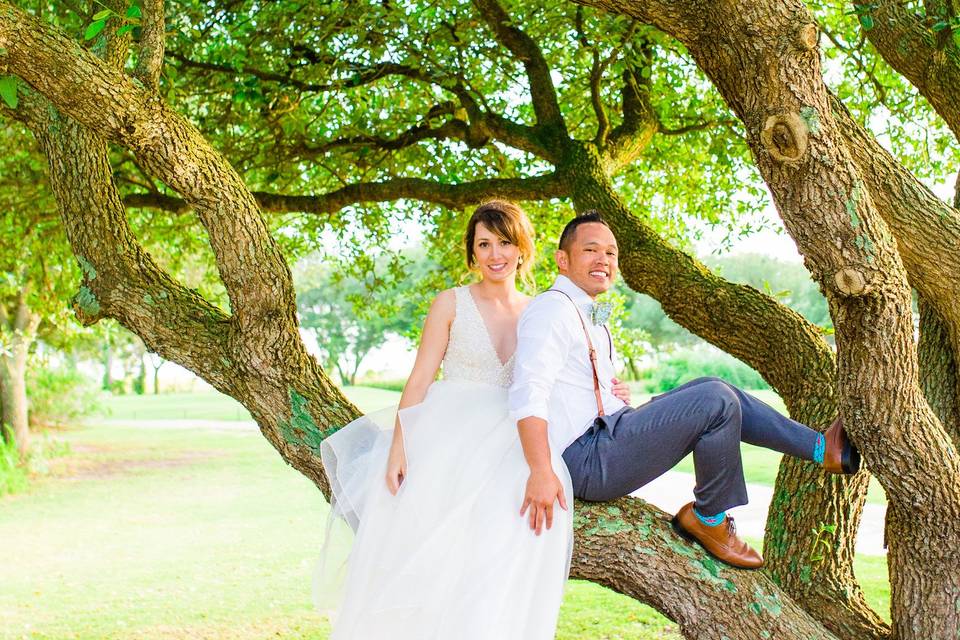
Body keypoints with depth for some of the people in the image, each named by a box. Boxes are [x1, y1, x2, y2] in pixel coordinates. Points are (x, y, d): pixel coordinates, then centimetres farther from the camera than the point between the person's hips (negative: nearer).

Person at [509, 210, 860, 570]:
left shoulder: (589, 317, 20)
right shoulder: (552, 309, -13)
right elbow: (528, 393, -25)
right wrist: (541, 472, -35)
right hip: (585, 461, -10)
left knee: (711, 390, 11)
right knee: (717, 401, -17)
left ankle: (822, 448, 13)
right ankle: (710, 519, -1)